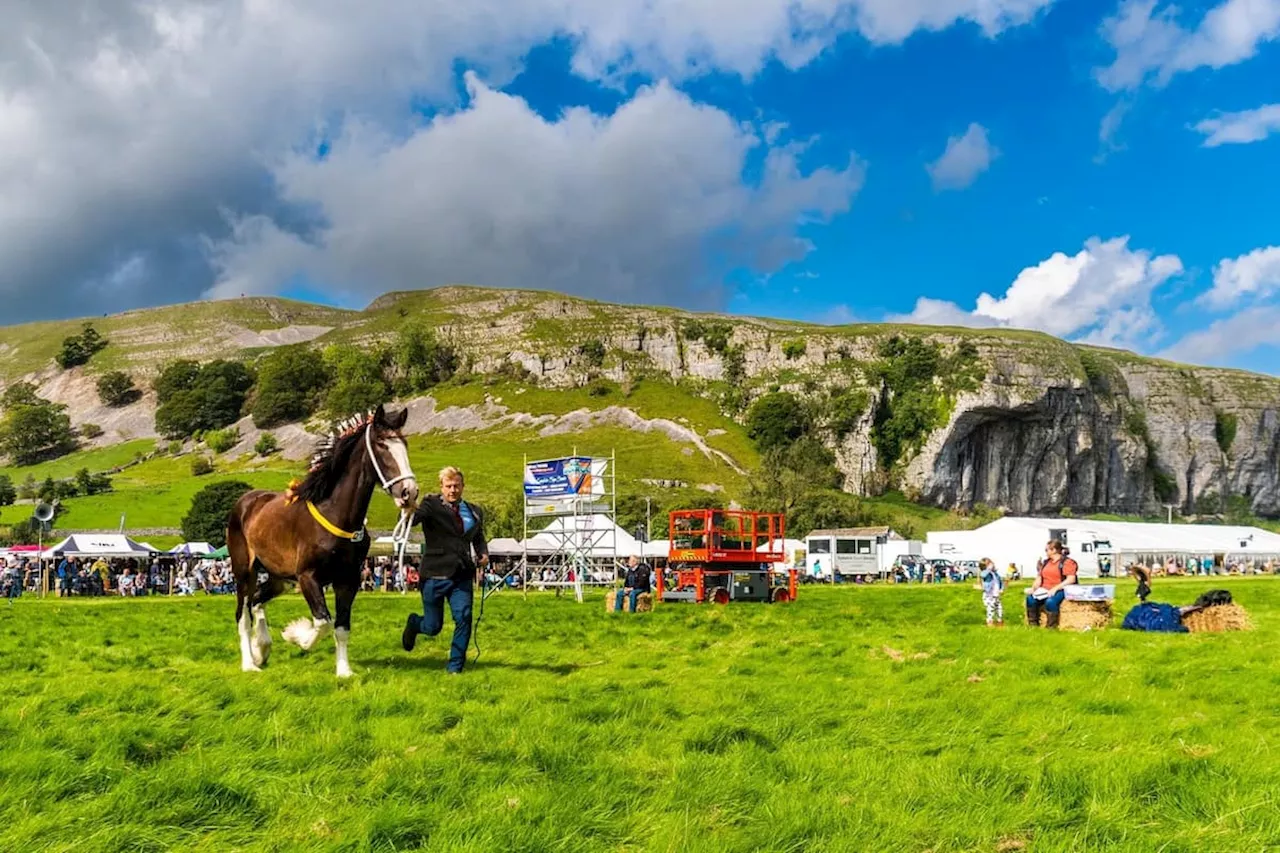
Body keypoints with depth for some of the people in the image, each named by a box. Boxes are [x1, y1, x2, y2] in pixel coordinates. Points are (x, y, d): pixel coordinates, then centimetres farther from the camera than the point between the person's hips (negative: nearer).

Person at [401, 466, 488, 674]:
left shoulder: (474, 512, 11)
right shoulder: (431, 505, -3)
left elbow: (479, 538, 24)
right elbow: (414, 519, -22)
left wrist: (483, 553, 4)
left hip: (462, 576, 3)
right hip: (435, 575, -3)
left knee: (464, 619, -12)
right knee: (433, 627, 6)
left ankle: (455, 667, 4)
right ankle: (413, 623, 43)